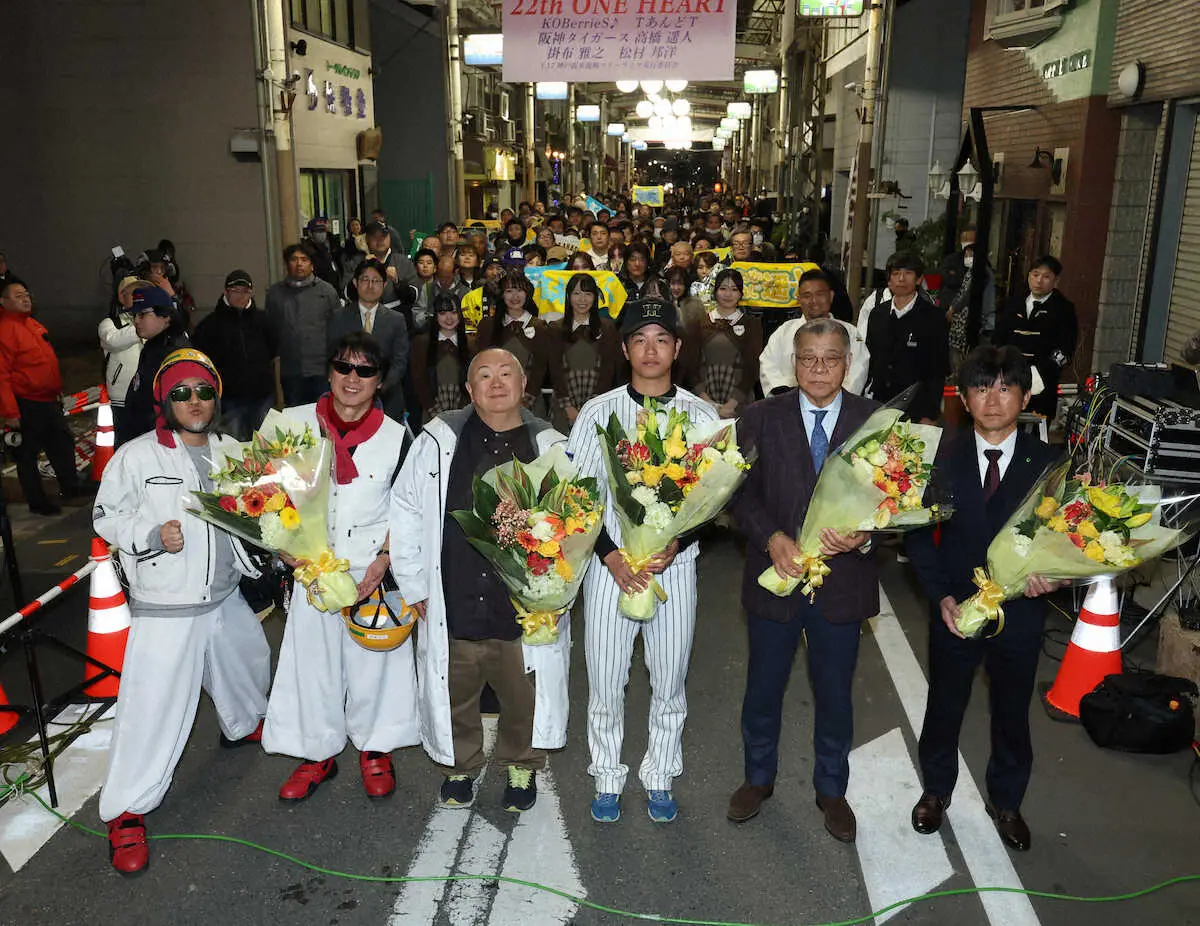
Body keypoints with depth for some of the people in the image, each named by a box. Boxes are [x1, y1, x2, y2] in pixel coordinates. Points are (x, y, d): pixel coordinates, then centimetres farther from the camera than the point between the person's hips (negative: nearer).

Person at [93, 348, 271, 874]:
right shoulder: (136, 457, -12)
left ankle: (244, 724, 59)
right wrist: (152, 535, -21)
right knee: (153, 704, -7)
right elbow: (107, 515, -5)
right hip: (165, 607, -6)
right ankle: (126, 811, 11)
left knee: (247, 661, 27)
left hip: (224, 596, 6)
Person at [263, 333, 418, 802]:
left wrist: (384, 560, -11)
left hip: (374, 572, -1)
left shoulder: (396, 436, -3)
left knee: (373, 659, 8)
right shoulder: (294, 424, -1)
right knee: (312, 658, 10)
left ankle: (374, 748, 32)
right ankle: (319, 753, 31)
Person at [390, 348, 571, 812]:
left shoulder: (550, 448, -1)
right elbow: (405, 513, 3)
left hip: (525, 609, 0)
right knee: (455, 693, 17)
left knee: (525, 694, 13)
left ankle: (522, 768, 41)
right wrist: (414, 584, 2)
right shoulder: (439, 441, -3)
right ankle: (461, 766, 43)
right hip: (454, 605, 0)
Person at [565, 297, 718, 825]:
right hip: (610, 564, 0)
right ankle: (608, 779, 28)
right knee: (605, 682, 8)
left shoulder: (700, 415, 2)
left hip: (675, 564, 1)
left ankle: (659, 778, 32)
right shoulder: (598, 413, 0)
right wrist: (610, 555, -13)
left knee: (669, 682, 12)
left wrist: (676, 545, -15)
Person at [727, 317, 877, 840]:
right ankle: (758, 778, 39)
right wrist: (773, 539, -22)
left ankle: (831, 790, 38)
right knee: (763, 688, 16)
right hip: (774, 577, 0)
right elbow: (742, 493, -6)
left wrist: (865, 537, -22)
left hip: (843, 582, 0)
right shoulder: (761, 419, -3)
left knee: (834, 693, 16)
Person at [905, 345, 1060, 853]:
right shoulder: (943, 461, -7)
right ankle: (936, 789, 41)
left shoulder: (1049, 464, -7)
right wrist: (941, 596, -14)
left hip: (1019, 615, 0)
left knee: (1012, 714, 17)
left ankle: (1006, 802, 41)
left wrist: (1052, 573, -23)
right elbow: (918, 536, -4)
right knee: (944, 706, 17)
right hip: (954, 610, 0)